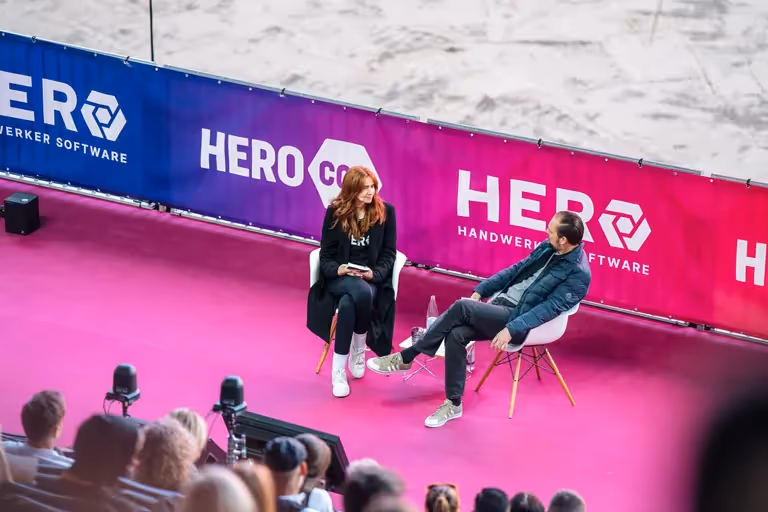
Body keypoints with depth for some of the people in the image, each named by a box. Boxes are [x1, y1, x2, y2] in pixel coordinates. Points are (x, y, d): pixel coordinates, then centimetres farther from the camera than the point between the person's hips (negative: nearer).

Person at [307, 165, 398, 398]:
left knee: (349, 303, -35)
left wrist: (374, 274, -16)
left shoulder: (386, 212, 1)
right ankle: (357, 348, -19)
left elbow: (389, 253, 4)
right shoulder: (335, 212, 0)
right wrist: (337, 269, -20)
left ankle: (339, 370, -15)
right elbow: (326, 255, 2)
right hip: (340, 278, 0)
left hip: (372, 280, 0)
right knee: (360, 293, -38)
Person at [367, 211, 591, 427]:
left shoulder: (579, 274, -14)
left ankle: (405, 358, -17)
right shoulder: (548, 248, 11)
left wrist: (511, 329, -29)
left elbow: (549, 308, -21)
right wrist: (480, 291, 10)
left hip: (519, 320, -8)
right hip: (500, 306, 8)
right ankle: (453, 404, -11)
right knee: (456, 334, -20)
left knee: (462, 307, -26)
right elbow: (516, 270, 20)